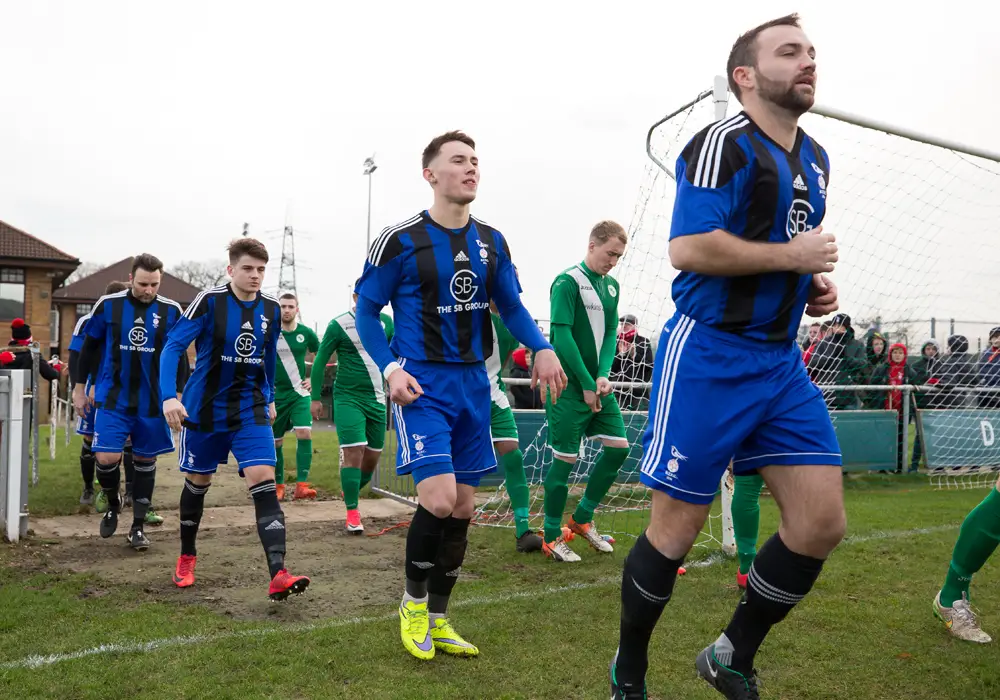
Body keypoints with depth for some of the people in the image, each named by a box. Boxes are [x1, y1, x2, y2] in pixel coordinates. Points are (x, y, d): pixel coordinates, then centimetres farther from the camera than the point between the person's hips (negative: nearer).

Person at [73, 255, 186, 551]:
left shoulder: (172, 311, -4)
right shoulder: (108, 305, -4)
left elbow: (179, 356, 5)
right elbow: (90, 348, 7)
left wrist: (177, 394, 2)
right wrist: (79, 387, 9)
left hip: (153, 402, 1)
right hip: (113, 398, -1)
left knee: (146, 461, 7)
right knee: (106, 458, -9)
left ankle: (138, 526, 20)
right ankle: (113, 504, 23)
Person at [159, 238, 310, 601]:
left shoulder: (271, 308, -1)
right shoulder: (209, 301, -14)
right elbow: (173, 346, -17)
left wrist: (269, 397, 23)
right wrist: (169, 397, -28)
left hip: (251, 410, 2)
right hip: (205, 408, -2)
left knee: (264, 481, -15)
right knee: (198, 481, 14)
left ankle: (278, 575, -22)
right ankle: (187, 557, 39)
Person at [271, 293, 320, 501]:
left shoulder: (306, 333, -1)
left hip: (299, 393, 0)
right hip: (275, 394, 0)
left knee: (304, 434, -17)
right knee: (276, 441, 6)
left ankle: (302, 484, -16)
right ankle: (278, 486, 20)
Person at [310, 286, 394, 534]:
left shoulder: (385, 322, 4)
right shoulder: (338, 325, -7)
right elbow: (320, 360, -2)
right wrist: (316, 397, -4)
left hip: (377, 398, 5)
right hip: (348, 397, -4)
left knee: (373, 455, 9)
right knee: (353, 452, -14)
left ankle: (350, 493, 34)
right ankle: (352, 513, -6)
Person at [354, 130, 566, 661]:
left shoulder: (491, 241, 8)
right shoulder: (401, 239, -7)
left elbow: (511, 305, 15)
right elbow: (366, 309, -1)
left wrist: (542, 348, -3)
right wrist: (390, 367, -14)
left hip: (473, 384, 6)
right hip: (422, 385, -5)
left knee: (462, 507, 8)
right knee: (439, 499, -18)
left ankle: (437, 619, 24)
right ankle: (413, 602, 10)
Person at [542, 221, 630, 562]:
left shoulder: (612, 286, 12)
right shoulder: (567, 282, -11)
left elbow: (611, 333, 9)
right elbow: (562, 336, -17)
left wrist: (603, 377, -7)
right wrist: (586, 383, -16)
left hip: (598, 385, 8)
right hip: (570, 386, -7)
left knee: (618, 448, 4)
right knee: (566, 458, -4)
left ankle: (582, 519, 21)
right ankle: (552, 537, 11)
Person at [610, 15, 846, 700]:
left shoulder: (814, 160, 17)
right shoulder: (723, 143, -10)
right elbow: (689, 249, -22)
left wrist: (815, 285, 9)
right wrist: (793, 256, -14)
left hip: (781, 360, 8)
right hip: (709, 357, -8)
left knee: (822, 523, 1)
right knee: (676, 528, 1)